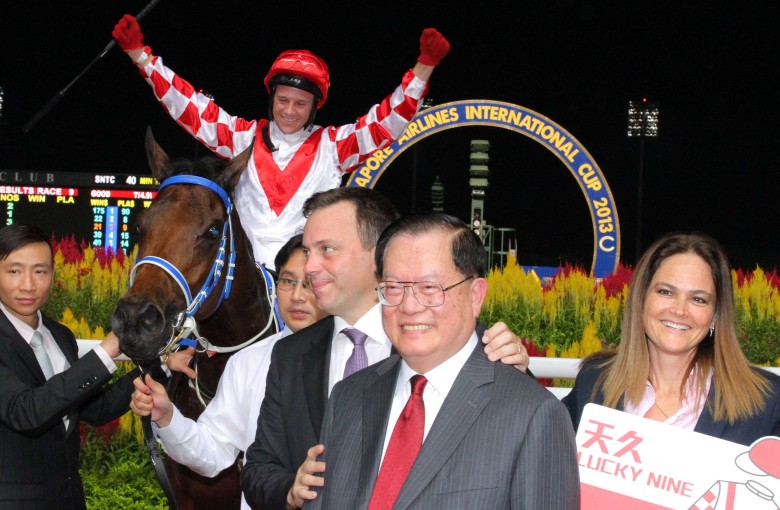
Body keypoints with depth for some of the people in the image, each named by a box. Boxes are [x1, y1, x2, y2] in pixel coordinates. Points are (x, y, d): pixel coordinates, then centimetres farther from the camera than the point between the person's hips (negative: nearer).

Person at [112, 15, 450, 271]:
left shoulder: (333, 145, 10)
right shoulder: (245, 138, 13)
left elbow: (388, 122, 4)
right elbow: (189, 107, 12)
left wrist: (423, 68, -8)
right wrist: (140, 54, 8)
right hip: (245, 268, 1)